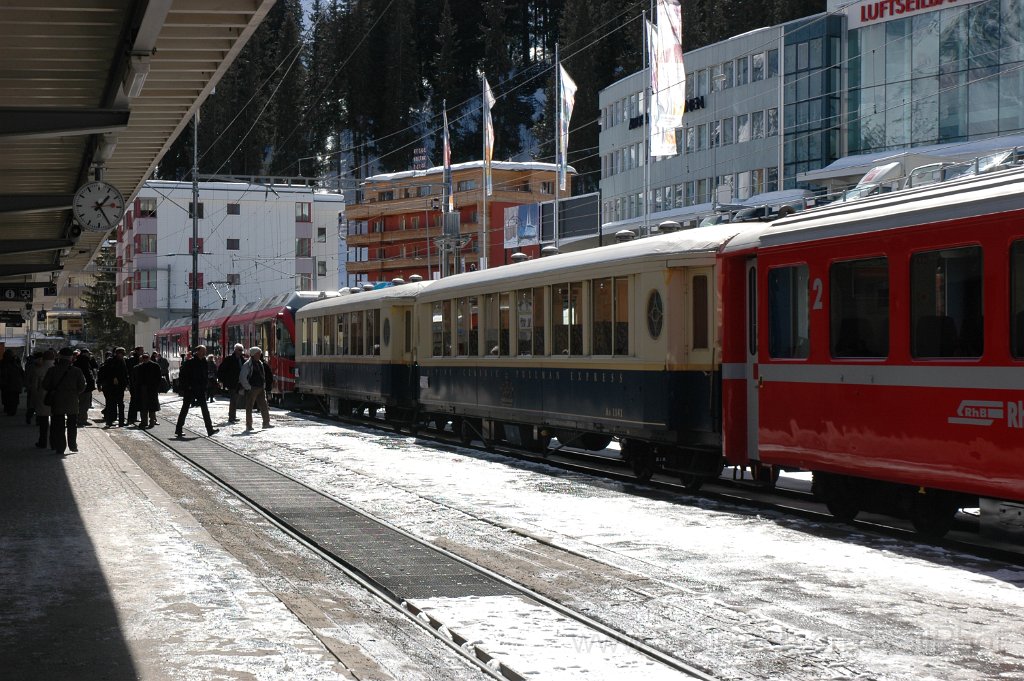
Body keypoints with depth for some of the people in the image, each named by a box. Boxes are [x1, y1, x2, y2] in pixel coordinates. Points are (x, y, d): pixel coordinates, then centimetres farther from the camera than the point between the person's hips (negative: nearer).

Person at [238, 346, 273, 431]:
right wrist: (248, 387, -15)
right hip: (251, 389, -7)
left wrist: (264, 386, 16)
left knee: (264, 406, 5)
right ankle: (248, 425, 6)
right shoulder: (247, 364, -11)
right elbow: (242, 377, -14)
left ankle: (266, 423, 11)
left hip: (261, 389, 7)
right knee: (249, 407, 1)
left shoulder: (261, 364, 12)